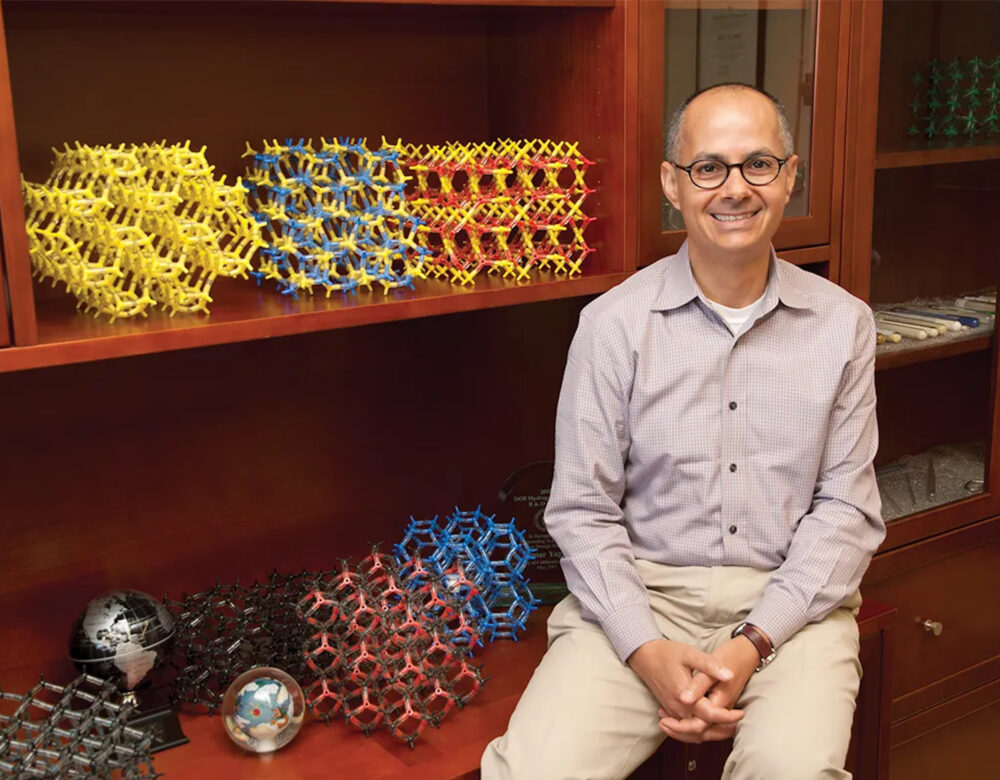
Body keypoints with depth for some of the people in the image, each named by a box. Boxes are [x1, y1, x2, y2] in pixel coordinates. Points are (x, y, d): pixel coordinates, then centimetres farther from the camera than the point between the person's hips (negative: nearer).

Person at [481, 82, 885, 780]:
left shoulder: (843, 323, 4)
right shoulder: (614, 322, 0)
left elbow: (847, 508, 1)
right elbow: (582, 511, -1)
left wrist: (752, 644, -12)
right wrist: (648, 650, -15)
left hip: (789, 598, 1)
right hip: (641, 594, 0)